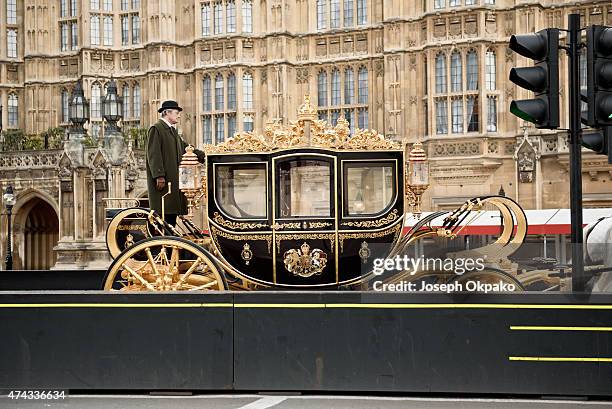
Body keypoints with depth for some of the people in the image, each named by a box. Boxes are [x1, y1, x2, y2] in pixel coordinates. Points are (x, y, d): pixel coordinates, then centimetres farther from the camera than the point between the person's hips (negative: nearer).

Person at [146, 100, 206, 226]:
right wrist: (159, 176, -22)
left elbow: (184, 147, 27)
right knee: (163, 212, -11)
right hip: (162, 179, -9)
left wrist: (203, 156, 22)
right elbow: (153, 154, -16)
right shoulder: (156, 129, -9)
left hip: (174, 178, 9)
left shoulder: (172, 130, 20)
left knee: (173, 212, 7)